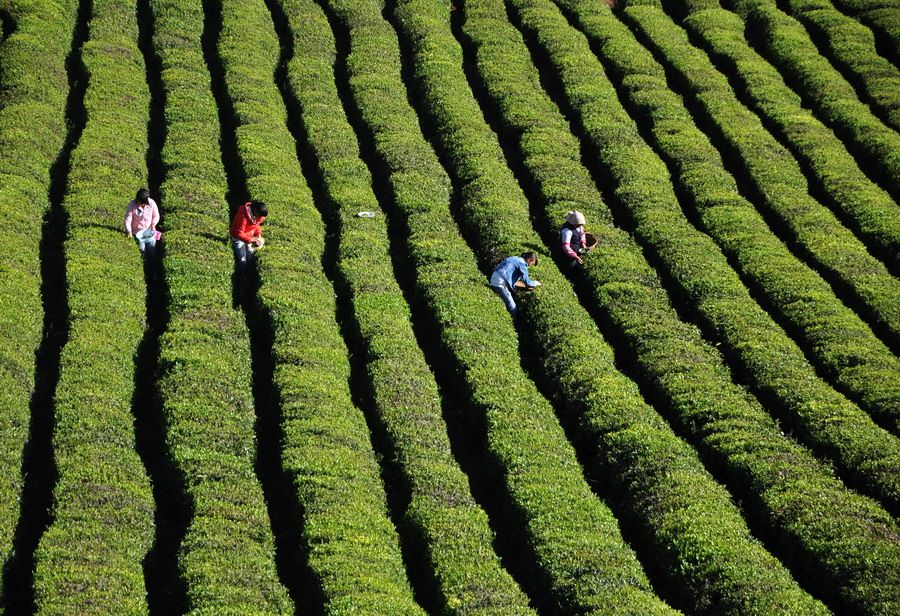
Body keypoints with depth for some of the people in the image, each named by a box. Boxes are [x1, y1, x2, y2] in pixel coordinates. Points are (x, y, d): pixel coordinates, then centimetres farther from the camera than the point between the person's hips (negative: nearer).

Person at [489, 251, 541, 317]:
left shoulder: (516, 260, 19)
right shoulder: (522, 264, -8)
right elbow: (527, 282, -10)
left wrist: (525, 285, 19)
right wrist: (535, 283, 10)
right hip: (500, 283, -10)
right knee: (513, 308, -4)